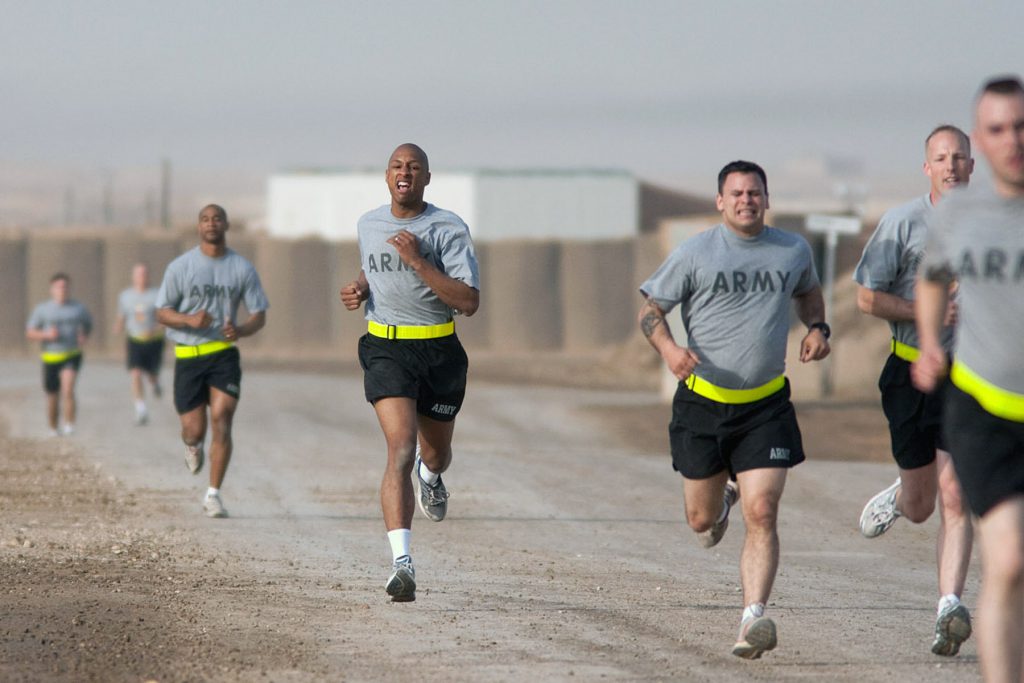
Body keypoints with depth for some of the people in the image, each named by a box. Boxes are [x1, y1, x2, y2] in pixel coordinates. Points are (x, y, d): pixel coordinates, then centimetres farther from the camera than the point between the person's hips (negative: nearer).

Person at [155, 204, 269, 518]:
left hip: (224, 354, 0)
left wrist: (240, 331, -17)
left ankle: (213, 495, -5)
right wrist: (190, 320, -19)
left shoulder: (242, 268, 3)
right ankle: (193, 445, 38)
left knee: (221, 421, -13)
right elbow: (162, 313, 2)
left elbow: (259, 315, 6)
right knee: (194, 430, -2)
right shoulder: (181, 267, 0)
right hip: (188, 355, 0)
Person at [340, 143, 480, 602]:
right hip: (385, 349, 0)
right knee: (401, 447, -20)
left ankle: (430, 477, 60)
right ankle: (401, 562, -28)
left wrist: (417, 261, -23)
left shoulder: (448, 229, -8)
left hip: (439, 351, 0)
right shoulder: (369, 225, 7)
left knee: (434, 452, 17)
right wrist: (360, 288, 7)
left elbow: (468, 302, -16)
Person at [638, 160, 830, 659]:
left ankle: (753, 619, -14)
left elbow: (808, 291, 25)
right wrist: (669, 349, -20)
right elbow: (650, 309, 0)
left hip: (766, 407, 0)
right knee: (701, 521, 12)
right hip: (702, 403, 0)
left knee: (761, 515, -14)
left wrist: (817, 328, 4)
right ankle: (722, 497, 49)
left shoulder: (793, 251, 4)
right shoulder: (695, 253, -5)